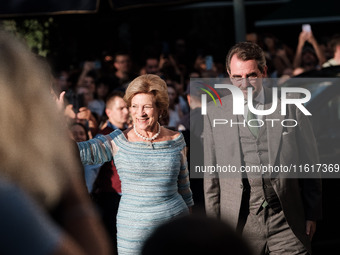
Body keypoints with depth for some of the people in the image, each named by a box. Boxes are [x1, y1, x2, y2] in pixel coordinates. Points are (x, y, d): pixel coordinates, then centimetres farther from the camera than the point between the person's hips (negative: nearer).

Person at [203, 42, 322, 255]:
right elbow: (211, 174, 8)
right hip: (240, 224, 0)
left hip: (287, 222, 0)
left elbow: (309, 163, 8)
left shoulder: (290, 107, 4)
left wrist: (312, 214, 7)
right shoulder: (214, 113, 6)